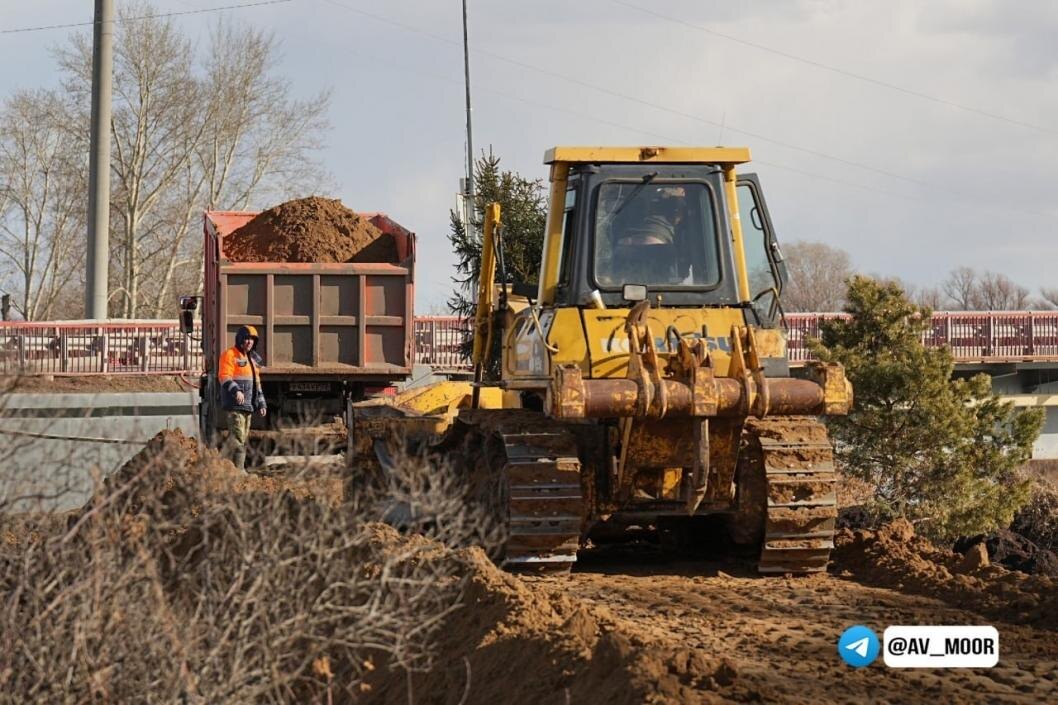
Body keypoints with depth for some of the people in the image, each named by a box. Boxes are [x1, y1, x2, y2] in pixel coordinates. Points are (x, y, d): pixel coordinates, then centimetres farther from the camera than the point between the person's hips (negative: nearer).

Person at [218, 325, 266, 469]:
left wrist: (261, 403, 24)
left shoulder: (252, 358, 21)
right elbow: (224, 377, -18)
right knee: (237, 436, -16)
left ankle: (239, 469, 11)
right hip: (235, 405, -9)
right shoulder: (230, 355, -6)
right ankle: (235, 468, -19)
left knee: (243, 438, 9)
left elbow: (256, 383, 27)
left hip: (248, 405, 9)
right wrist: (236, 390, -34)